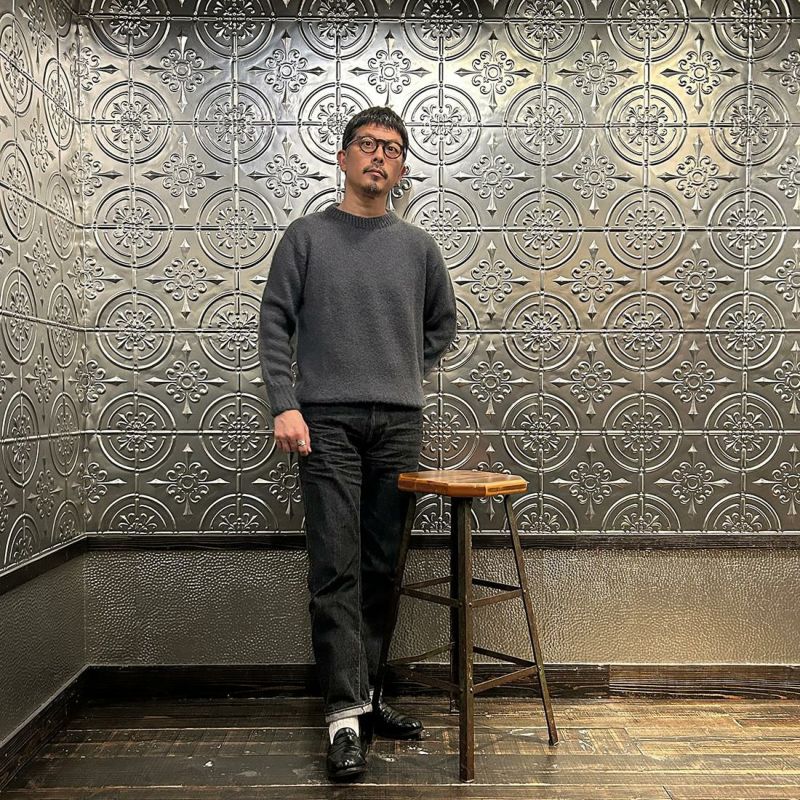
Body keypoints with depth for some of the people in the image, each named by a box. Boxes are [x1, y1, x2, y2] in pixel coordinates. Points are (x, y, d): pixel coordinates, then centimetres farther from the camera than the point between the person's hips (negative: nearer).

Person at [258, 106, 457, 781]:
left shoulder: (418, 246, 14)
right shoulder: (307, 236, 7)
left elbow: (443, 324, 25)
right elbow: (275, 325, 2)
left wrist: (409, 375, 11)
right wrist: (285, 404, -9)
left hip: (399, 422, 3)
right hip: (328, 420, -3)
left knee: (382, 568, 7)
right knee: (336, 570, -6)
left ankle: (364, 693, 19)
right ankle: (346, 715, -1)